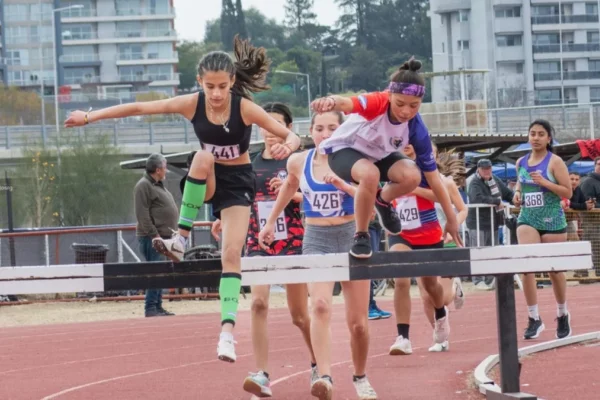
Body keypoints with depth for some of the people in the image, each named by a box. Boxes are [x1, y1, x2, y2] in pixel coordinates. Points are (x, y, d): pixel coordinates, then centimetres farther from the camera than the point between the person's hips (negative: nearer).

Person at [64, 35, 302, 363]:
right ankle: (181, 240, -29)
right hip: (206, 182, 1)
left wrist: (287, 147, -42)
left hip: (237, 183, -1)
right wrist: (89, 117, -12)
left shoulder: (245, 108, -20)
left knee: (232, 253, -17)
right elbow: (138, 108, -12)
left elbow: (291, 136, -18)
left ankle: (227, 329, -21)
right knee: (203, 157, -34)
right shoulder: (192, 104, -15)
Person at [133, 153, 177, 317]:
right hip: (151, 238, -10)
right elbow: (142, 214, -18)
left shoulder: (159, 185, 20)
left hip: (162, 236, 10)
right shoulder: (144, 186, -11)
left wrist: (170, 234, 19)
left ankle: (158, 307, 16)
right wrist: (154, 234, -21)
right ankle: (151, 308, -12)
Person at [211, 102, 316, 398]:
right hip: (259, 244, 2)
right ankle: (262, 376, -22)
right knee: (258, 303, -19)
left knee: (299, 314, 8)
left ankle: (318, 365, 34)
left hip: (292, 244, -2)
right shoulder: (250, 165, 8)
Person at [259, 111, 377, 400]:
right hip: (316, 240, 0)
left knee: (358, 322, 6)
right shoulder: (299, 162, -1)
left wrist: (341, 183, -38)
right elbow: (290, 185, 22)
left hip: (350, 237, 0)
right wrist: (271, 222, 28)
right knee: (320, 305, -26)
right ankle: (324, 377, -36)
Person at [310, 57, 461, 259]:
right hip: (345, 149, -4)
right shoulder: (378, 103, -35)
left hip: (381, 155, 4)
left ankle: (383, 201, 8)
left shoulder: (417, 129, -23)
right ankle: (361, 236, -15)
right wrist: (331, 102, -84)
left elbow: (433, 176, -13)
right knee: (371, 174, -38)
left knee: (412, 176, -27)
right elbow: (347, 103, -59)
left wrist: (451, 219, -10)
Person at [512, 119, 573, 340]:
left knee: (555, 270, 8)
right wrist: (518, 194, 4)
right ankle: (534, 318, -11)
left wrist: (544, 182, -21)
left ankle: (562, 315, 30)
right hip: (527, 219, 3)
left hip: (552, 220, -3)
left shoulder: (555, 162, -6)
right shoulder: (521, 163, 8)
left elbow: (568, 192, -10)